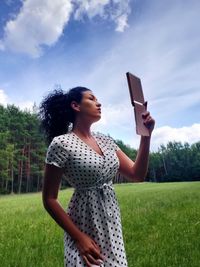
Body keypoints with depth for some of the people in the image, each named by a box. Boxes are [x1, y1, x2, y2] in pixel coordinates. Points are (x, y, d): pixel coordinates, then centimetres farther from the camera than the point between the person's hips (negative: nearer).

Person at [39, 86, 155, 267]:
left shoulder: (106, 141, 3)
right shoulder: (61, 143, -15)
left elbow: (137, 175, 0)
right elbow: (49, 199, -11)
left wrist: (146, 135, -8)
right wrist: (79, 237, -15)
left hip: (113, 227, 6)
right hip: (84, 229, -6)